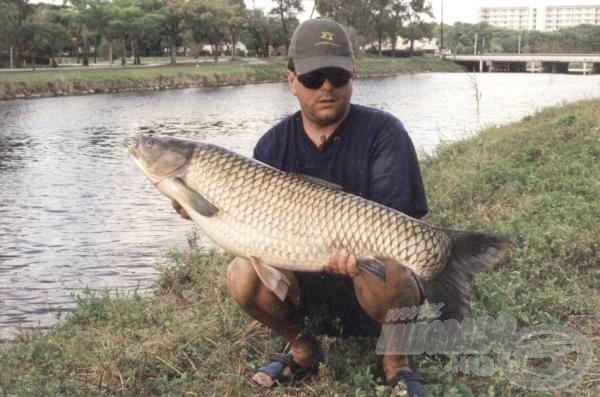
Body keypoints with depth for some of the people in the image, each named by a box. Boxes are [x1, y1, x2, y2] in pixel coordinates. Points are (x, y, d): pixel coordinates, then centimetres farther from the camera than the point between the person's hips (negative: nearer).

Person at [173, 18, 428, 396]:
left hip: (369, 280, -3)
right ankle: (304, 350, 6)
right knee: (244, 274, -23)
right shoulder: (274, 145, -2)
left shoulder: (383, 131, -12)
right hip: (307, 287, 3)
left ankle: (397, 364, -4)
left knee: (384, 270, -36)